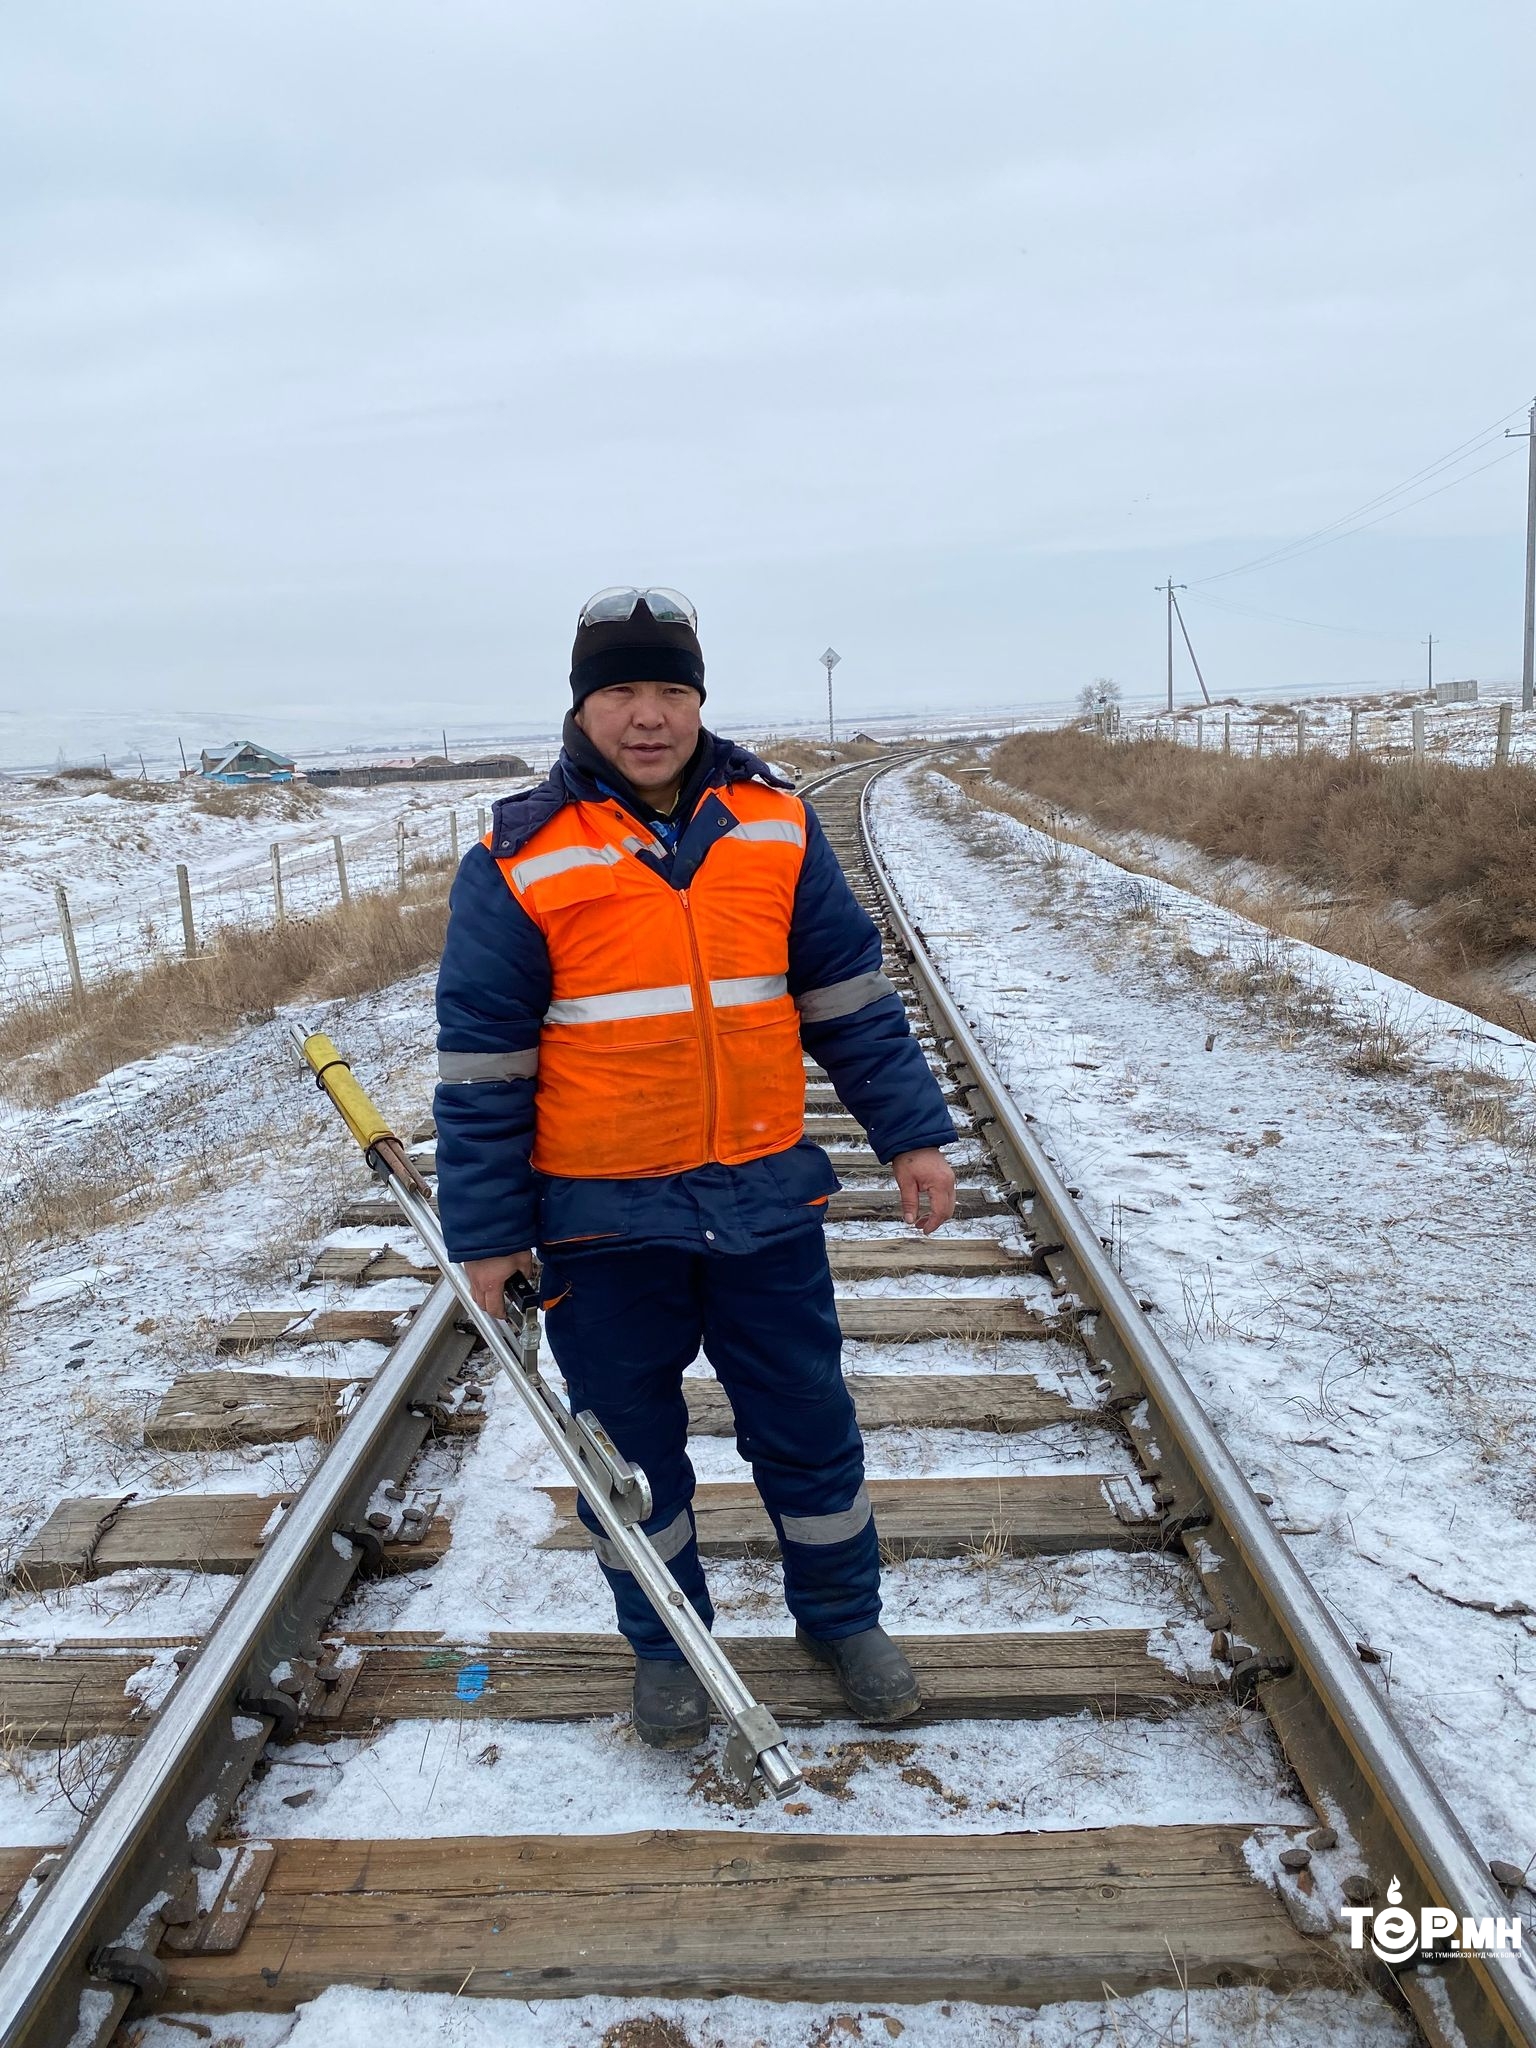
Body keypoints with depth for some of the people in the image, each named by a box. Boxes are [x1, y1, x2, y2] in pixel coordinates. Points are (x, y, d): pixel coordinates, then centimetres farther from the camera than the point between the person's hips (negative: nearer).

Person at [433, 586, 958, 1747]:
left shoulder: (776, 827, 0)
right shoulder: (519, 861, -8)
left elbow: (850, 997, 7)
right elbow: (482, 1063, -5)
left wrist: (912, 1134, 4)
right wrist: (485, 1233, -4)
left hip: (766, 1199, 2)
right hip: (602, 1217, -2)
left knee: (810, 1427, 14)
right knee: (631, 1445, 14)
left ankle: (844, 1617, 39)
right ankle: (666, 1647, 38)